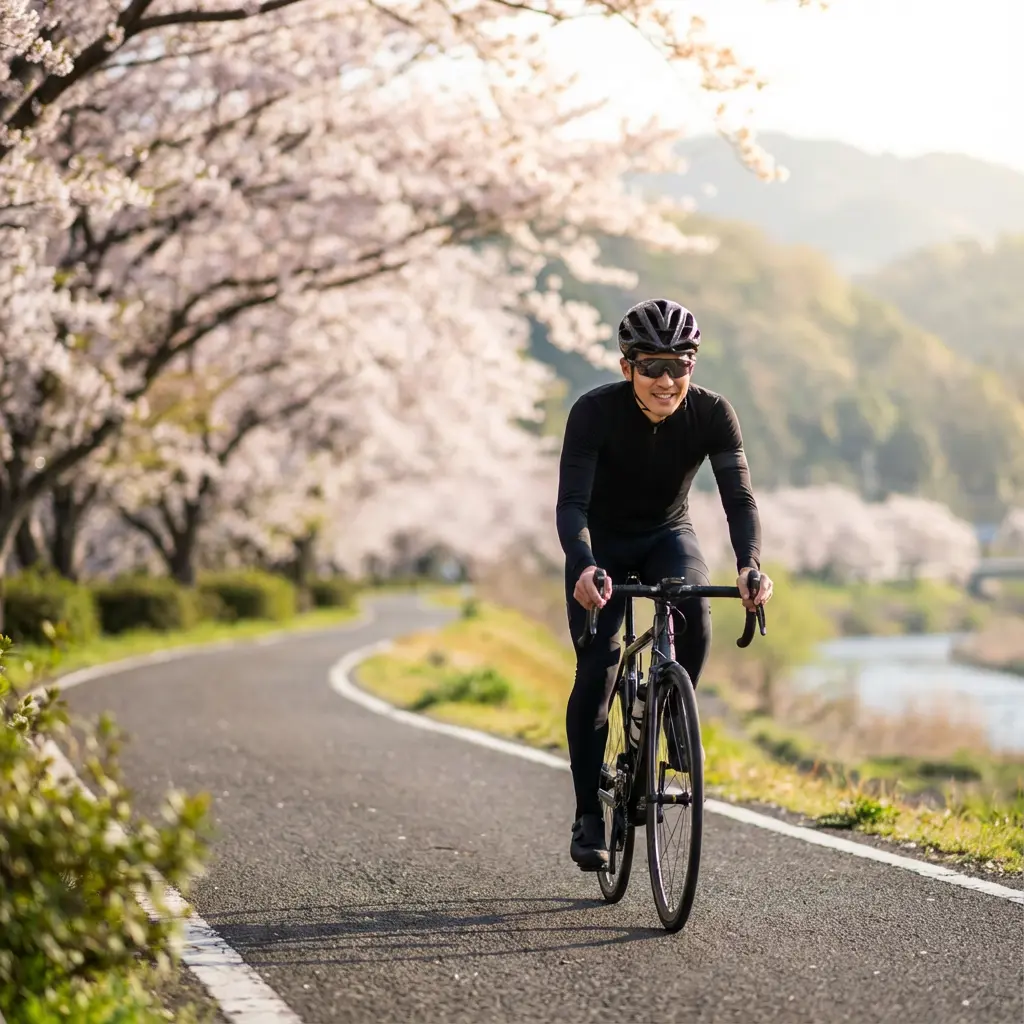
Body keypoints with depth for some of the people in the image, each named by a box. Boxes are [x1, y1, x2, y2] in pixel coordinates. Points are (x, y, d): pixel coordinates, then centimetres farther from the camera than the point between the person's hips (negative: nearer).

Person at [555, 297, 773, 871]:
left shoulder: (712, 413, -22)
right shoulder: (595, 412, -28)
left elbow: (739, 495, -28)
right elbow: (571, 503, -34)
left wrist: (750, 564, -47)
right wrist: (583, 567, -54)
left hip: (669, 536, 1)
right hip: (603, 543, -1)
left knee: (695, 609, -31)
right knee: (597, 670, -13)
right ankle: (589, 816, -2)